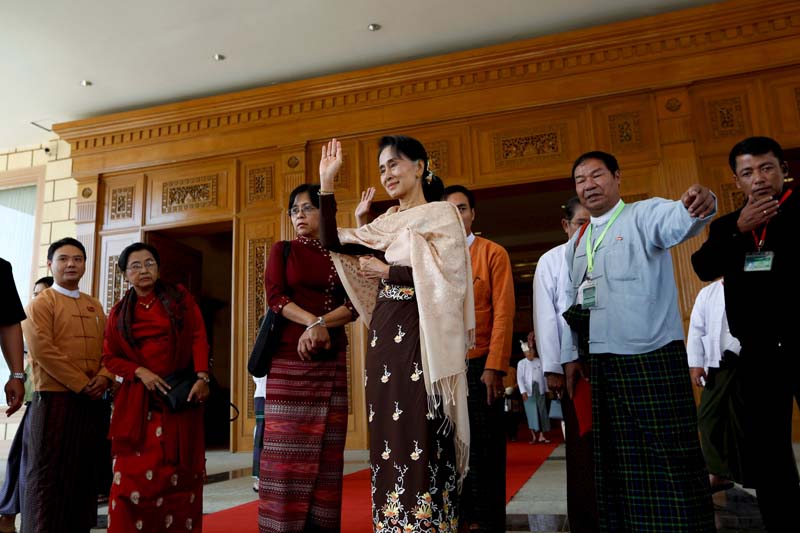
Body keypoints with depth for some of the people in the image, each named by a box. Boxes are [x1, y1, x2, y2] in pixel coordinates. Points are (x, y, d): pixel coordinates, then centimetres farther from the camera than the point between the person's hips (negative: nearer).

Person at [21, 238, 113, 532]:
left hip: (93, 402, 6)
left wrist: (104, 378, -8)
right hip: (55, 399, -6)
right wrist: (82, 384, -17)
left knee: (85, 472, 10)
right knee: (49, 473, -1)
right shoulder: (40, 303, -2)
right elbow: (44, 351, -14)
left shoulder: (94, 306, 17)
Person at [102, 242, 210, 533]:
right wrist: (140, 372, -10)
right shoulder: (119, 312, 10)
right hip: (139, 399, 1)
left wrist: (202, 377, -15)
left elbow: (198, 338, -2)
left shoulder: (179, 297, 6)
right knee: (135, 470, -5)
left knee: (179, 470, 3)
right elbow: (110, 357, 8)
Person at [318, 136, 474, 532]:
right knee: (388, 435, 8)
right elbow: (333, 242, 8)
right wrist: (326, 183, 6)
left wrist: (385, 270, -6)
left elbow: (445, 276, -12)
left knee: (421, 439, -4)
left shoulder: (441, 214, 0)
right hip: (384, 335, 6)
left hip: (419, 337, -6)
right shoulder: (386, 224, 17)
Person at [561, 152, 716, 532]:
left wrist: (699, 206, -48)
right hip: (600, 362, 6)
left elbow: (676, 222, -26)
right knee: (615, 459, 14)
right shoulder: (576, 243, 16)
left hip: (652, 356, -6)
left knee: (669, 456, -3)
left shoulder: (644, 214, -2)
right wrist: (570, 357, 14)